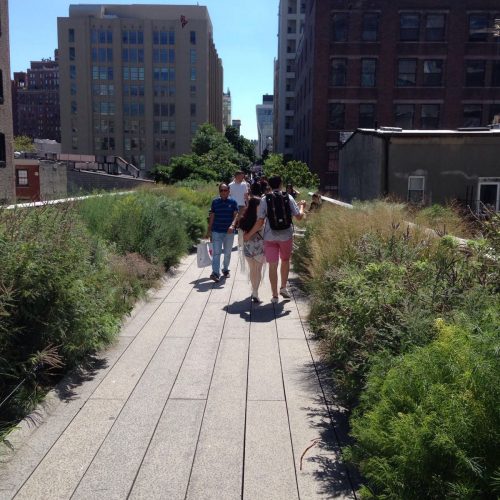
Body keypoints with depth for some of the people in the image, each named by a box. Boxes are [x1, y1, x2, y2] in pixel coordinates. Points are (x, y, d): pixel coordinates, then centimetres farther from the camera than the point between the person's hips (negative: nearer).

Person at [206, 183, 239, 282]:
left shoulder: (233, 202, 0)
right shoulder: (215, 202, 3)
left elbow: (236, 215, -8)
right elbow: (212, 216, 7)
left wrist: (232, 225, -27)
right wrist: (209, 231, 6)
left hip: (229, 232, 1)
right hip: (216, 231, 0)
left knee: (227, 253, 14)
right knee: (216, 253, -9)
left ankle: (225, 269, 32)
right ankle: (215, 273, -16)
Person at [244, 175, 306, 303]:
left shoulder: (265, 199, -7)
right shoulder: (288, 198, -4)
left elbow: (260, 222, -10)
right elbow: (299, 217, -1)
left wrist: (249, 235, 2)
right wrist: (302, 206, 19)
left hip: (270, 237, -1)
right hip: (286, 236, 1)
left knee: (273, 265, 6)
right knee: (285, 260, 23)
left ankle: (275, 295, 12)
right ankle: (283, 288, 21)